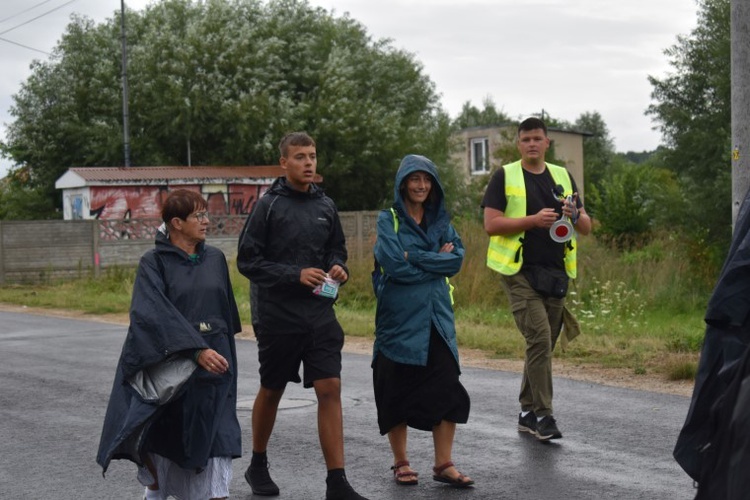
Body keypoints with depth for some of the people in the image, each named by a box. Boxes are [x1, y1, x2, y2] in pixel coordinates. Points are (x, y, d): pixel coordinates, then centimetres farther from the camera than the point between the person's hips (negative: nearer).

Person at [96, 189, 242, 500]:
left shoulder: (215, 259, 6)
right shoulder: (154, 262, -8)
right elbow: (157, 314, -21)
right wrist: (196, 350, -30)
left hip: (214, 360, 3)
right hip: (170, 365, -3)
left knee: (215, 437, -3)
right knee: (160, 437, 11)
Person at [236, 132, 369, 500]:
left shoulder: (325, 206, 6)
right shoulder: (268, 205, -7)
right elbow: (248, 261, -9)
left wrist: (338, 267, -4)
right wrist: (295, 274, -18)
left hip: (320, 314, 3)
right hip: (277, 314, -3)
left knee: (330, 390, -6)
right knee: (271, 391, 12)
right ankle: (258, 466, 33)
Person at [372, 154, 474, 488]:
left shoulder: (440, 220, 11)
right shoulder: (388, 219, -1)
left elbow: (457, 259, -3)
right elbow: (393, 264, -15)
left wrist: (415, 257, -12)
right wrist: (436, 261, -9)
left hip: (436, 316, 4)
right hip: (399, 316, -3)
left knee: (446, 389, -2)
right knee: (398, 391, 3)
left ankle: (443, 465, 6)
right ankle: (401, 463, 15)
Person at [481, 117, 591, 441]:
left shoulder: (563, 177, 14)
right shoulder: (505, 177, 2)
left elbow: (586, 228, 13)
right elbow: (491, 224, -8)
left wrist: (575, 215, -10)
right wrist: (534, 220, -17)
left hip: (556, 274, 5)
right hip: (520, 272, -5)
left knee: (542, 345, 9)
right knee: (539, 339, -17)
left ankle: (527, 413, 20)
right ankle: (542, 415, -12)